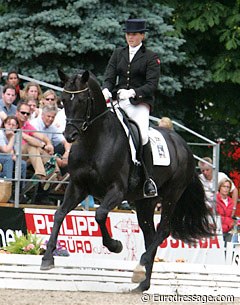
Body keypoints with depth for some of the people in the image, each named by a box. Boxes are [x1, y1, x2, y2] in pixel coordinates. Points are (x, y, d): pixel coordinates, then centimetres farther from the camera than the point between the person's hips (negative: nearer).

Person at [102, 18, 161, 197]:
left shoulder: (151, 58, 3)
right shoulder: (118, 54, 16)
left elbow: (152, 85, -7)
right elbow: (109, 77, 10)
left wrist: (133, 92, -23)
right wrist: (106, 90, -13)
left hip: (140, 103, -4)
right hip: (119, 100, 4)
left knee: (142, 135, -25)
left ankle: (149, 179, -19)